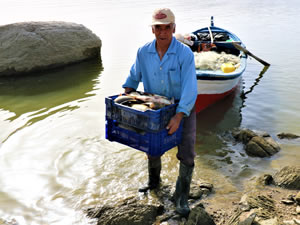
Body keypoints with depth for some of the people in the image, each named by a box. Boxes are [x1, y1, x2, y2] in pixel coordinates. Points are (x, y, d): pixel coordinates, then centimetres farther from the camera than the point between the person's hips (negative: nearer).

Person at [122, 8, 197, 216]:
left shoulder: (185, 53, -23)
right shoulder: (143, 52, -9)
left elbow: (190, 89, -27)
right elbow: (134, 78, 8)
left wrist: (178, 117, -35)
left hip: (183, 107, -4)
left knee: (186, 154, -8)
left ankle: (182, 197, 12)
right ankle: (154, 181, 44)